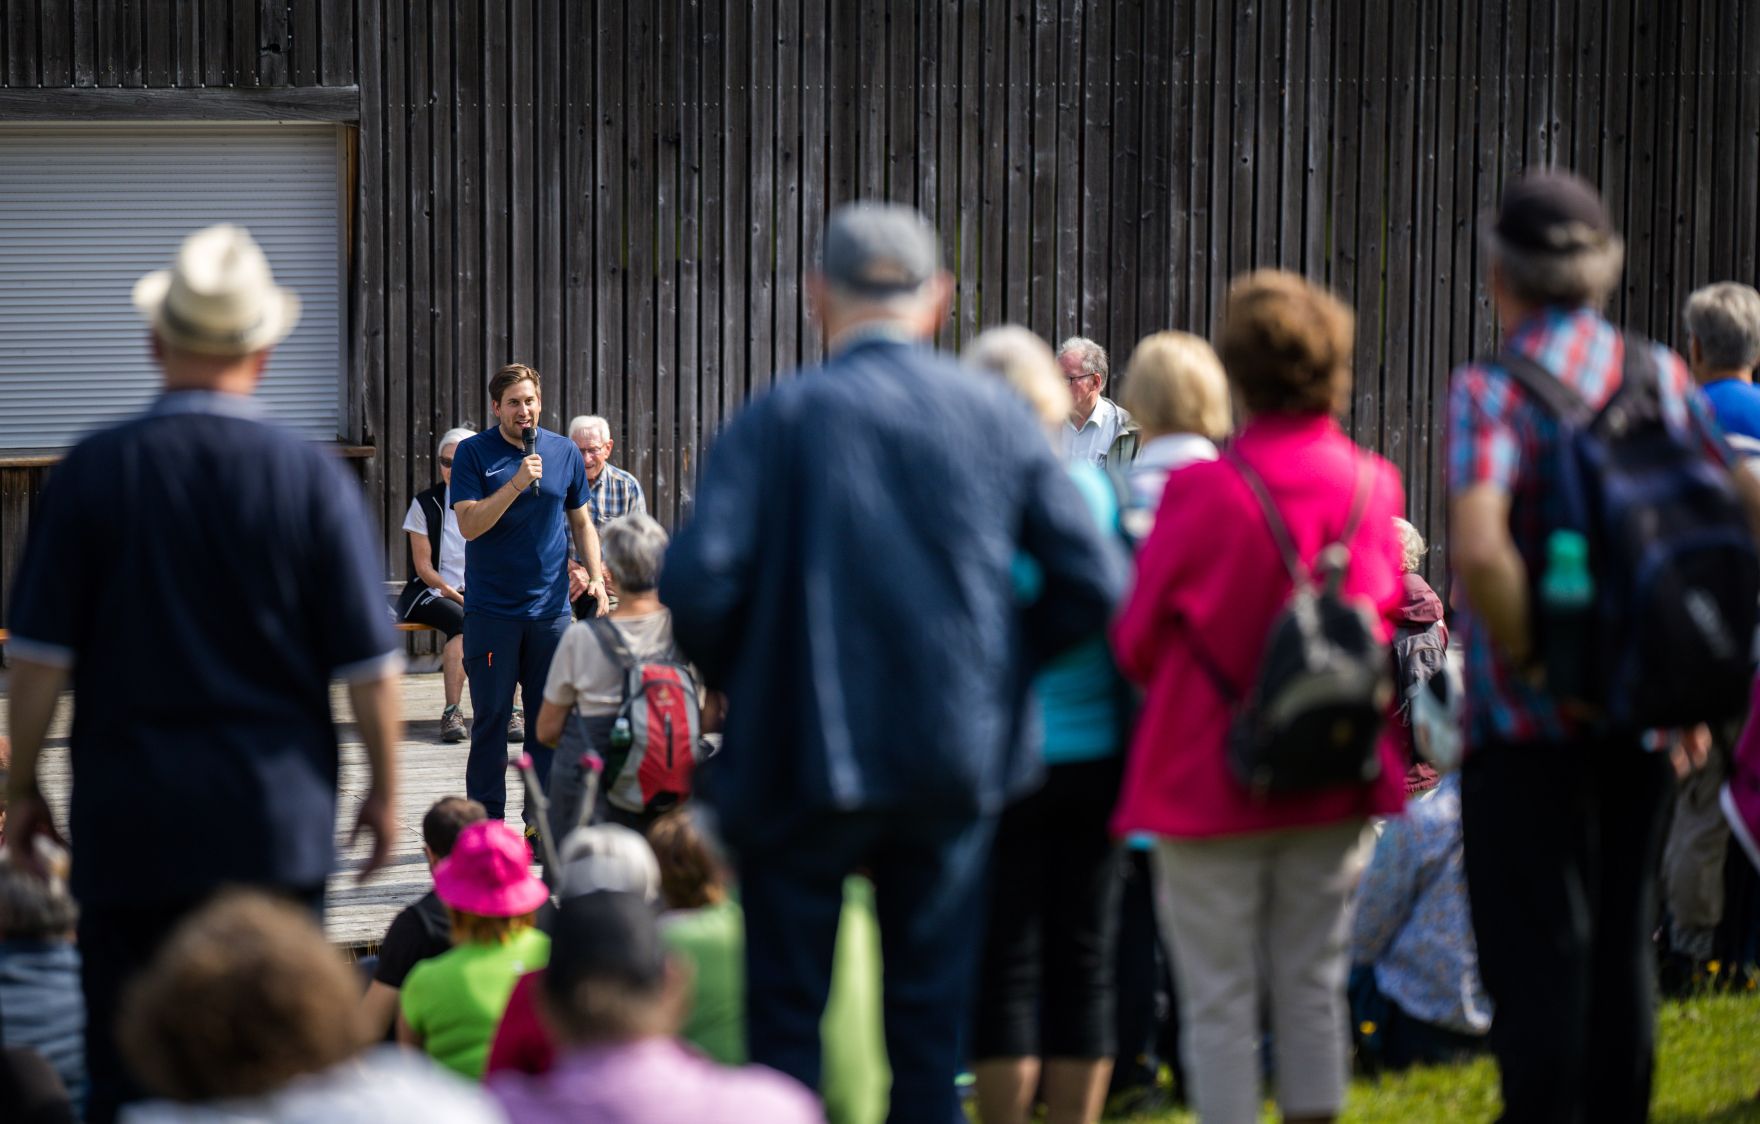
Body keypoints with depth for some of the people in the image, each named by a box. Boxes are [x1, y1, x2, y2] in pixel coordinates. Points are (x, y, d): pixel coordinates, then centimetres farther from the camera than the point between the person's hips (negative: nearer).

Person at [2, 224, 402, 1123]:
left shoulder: (93, 472, -4)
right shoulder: (312, 477, -5)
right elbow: (369, 666, -3)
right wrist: (384, 789, 10)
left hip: (130, 814, 0)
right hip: (278, 815, 0)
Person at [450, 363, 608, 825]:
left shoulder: (564, 452, 9)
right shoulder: (473, 453, -1)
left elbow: (581, 522, 18)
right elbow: (469, 524, -11)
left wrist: (595, 577, 5)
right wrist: (517, 483, -19)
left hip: (550, 609, 3)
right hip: (491, 609, -3)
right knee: (491, 717, 0)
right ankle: (487, 822, 6)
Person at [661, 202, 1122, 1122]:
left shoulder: (778, 419, -8)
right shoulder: (998, 418, 0)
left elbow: (697, 587, -17)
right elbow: (1093, 587, -3)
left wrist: (739, 681, 2)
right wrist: (992, 664, 11)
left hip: (803, 759, -2)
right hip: (958, 758, 3)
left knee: (786, 1015, 8)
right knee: (931, 1013, 12)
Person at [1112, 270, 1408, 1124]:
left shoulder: (1207, 490, -17)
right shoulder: (1372, 485, -4)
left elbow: (1138, 640, -8)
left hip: (1212, 779, -4)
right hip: (1332, 782, 4)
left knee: (1218, 1000, 4)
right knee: (1313, 988, 14)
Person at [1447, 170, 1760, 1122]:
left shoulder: (1489, 392, -14)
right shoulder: (1661, 377, 3)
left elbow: (1480, 549, -31)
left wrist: (1528, 654, -17)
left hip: (1527, 723, -5)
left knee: (1537, 959, 0)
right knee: (1623, 944, 16)